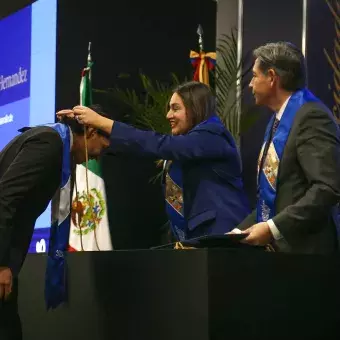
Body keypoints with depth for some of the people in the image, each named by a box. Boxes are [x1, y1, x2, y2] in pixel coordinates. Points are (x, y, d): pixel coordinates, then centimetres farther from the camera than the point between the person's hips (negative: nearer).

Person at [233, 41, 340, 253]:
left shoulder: (311, 116, -12)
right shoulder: (279, 120, 17)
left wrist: (274, 227, -22)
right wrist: (239, 232, 9)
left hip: (302, 247, -8)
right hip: (272, 246, 8)